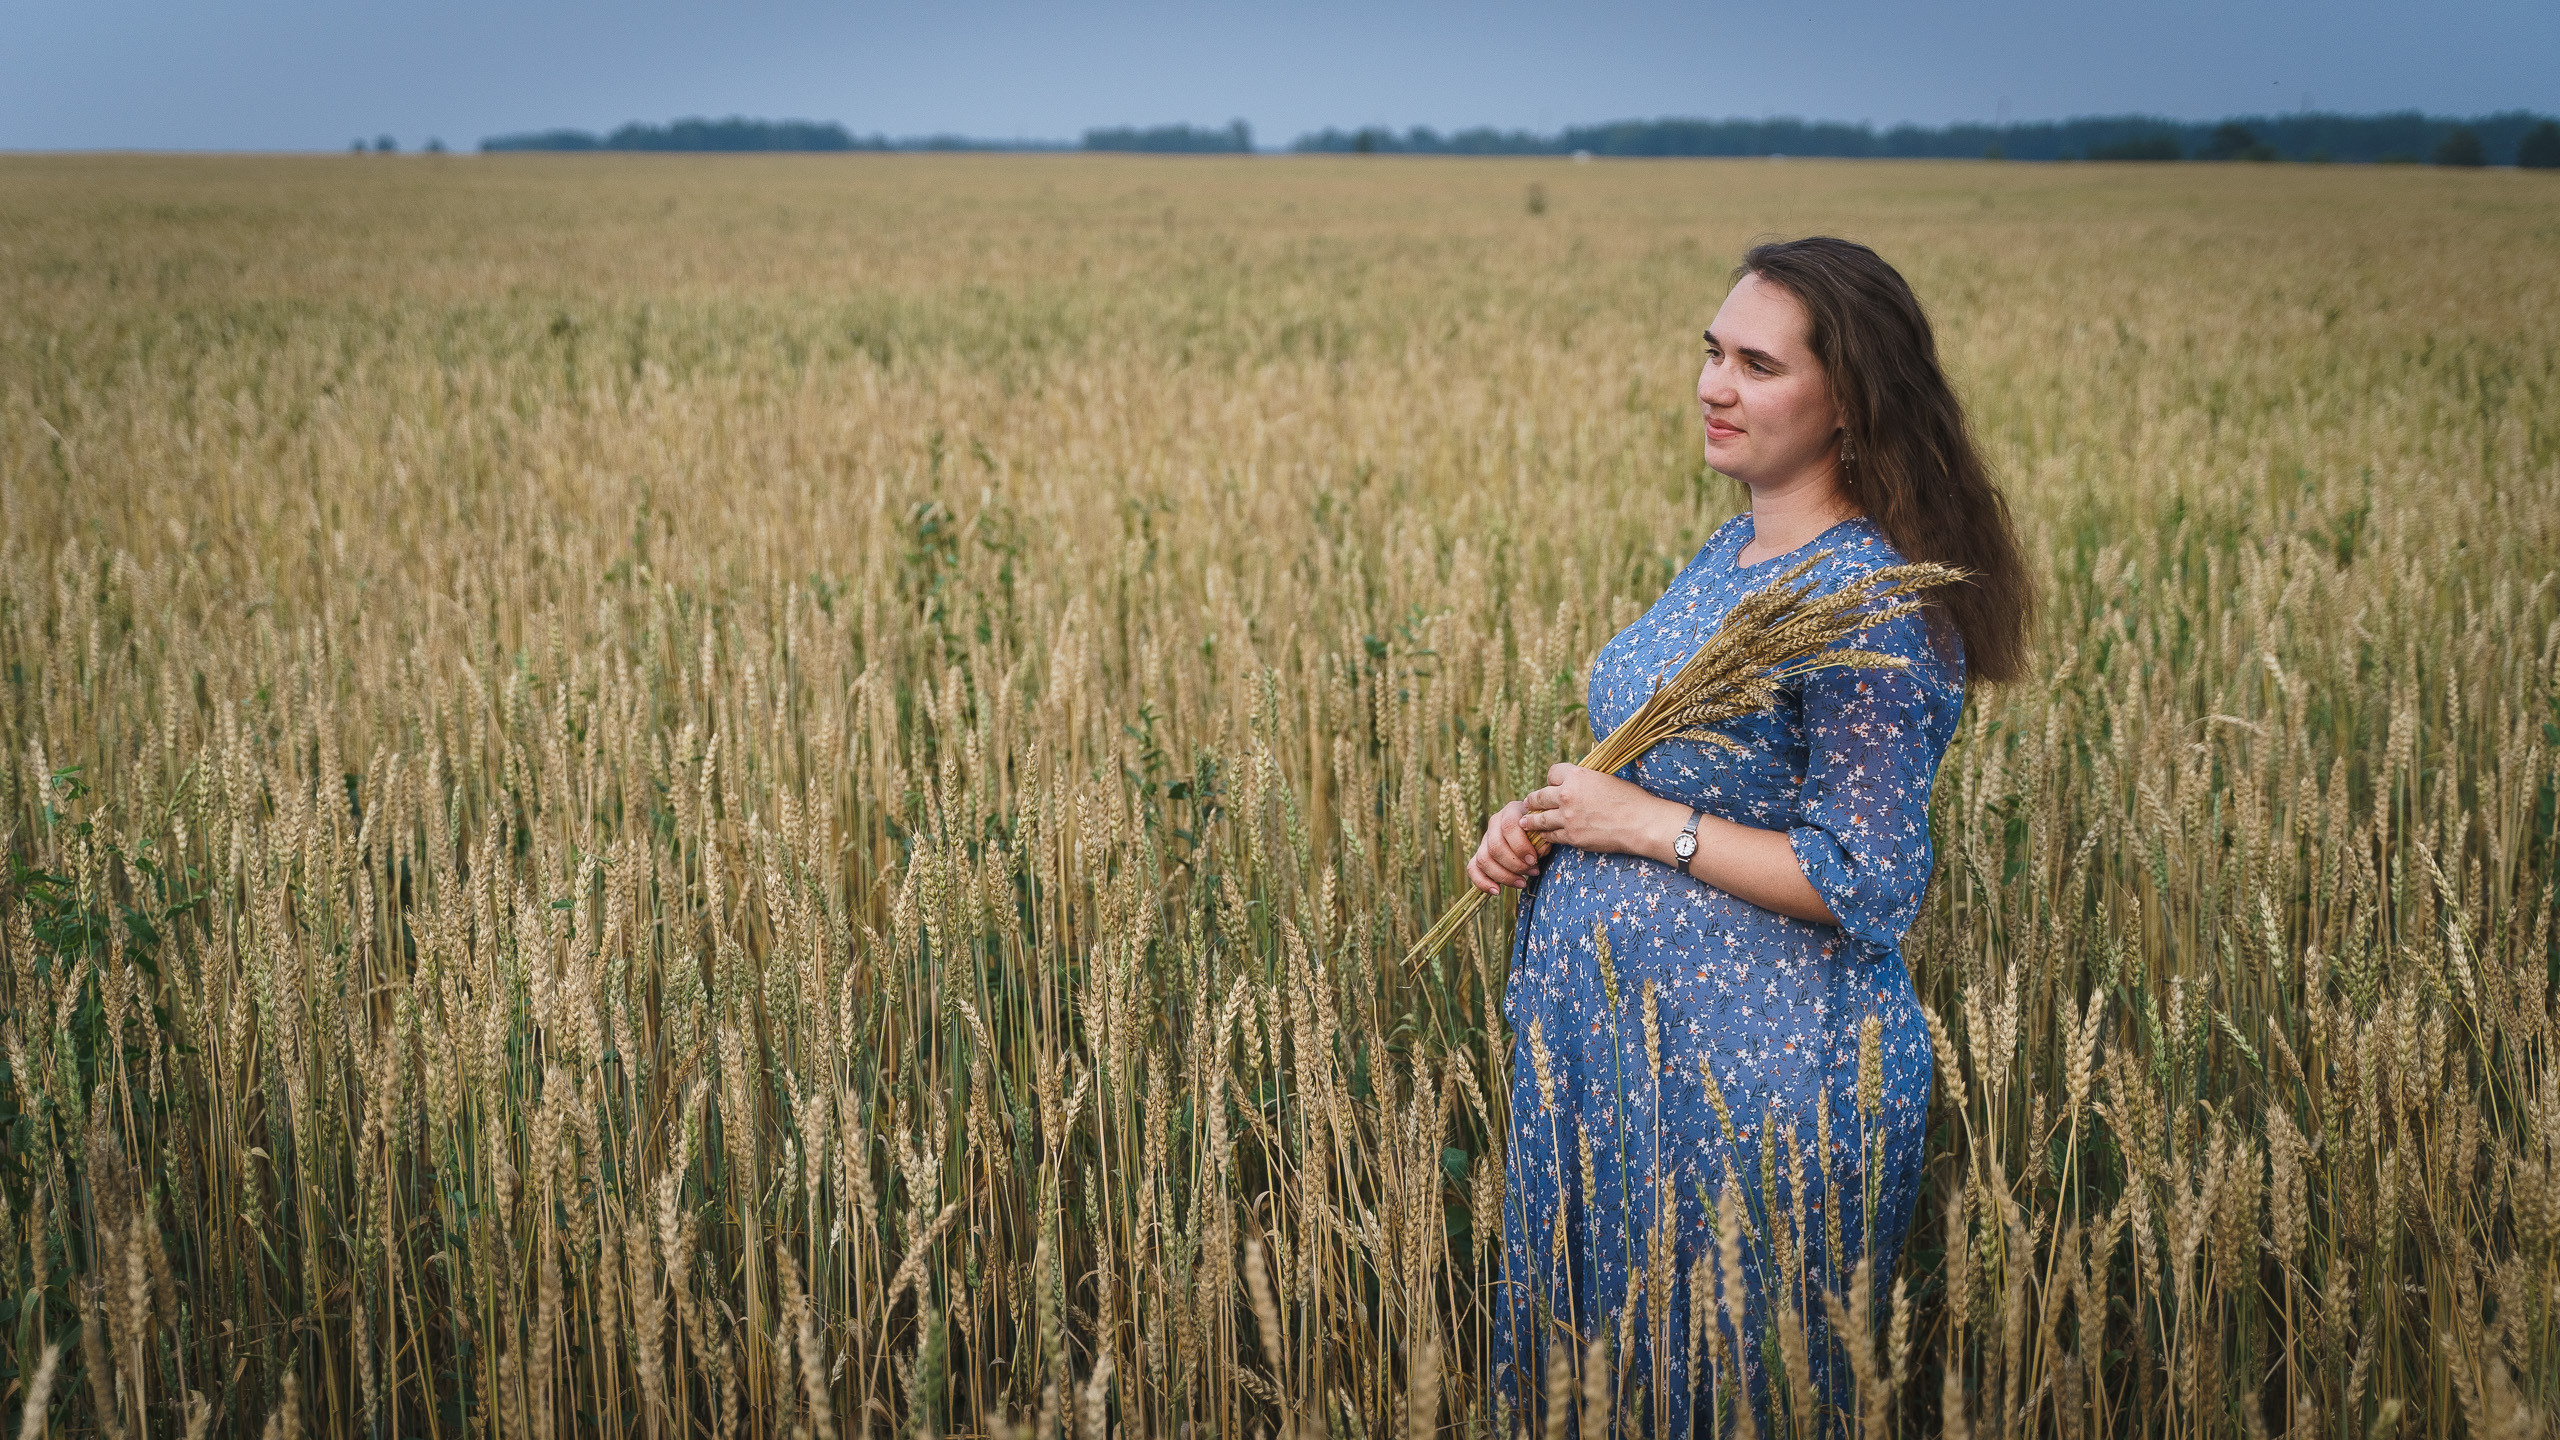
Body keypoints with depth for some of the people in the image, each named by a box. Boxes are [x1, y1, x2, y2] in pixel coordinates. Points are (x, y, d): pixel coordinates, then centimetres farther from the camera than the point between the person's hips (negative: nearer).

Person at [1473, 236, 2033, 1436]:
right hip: (1622, 1040, 9)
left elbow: (1867, 887, -22)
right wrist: (1543, 819, 3)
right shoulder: (1733, 549, 8)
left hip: (1757, 1073, -9)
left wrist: (1647, 824, -19)